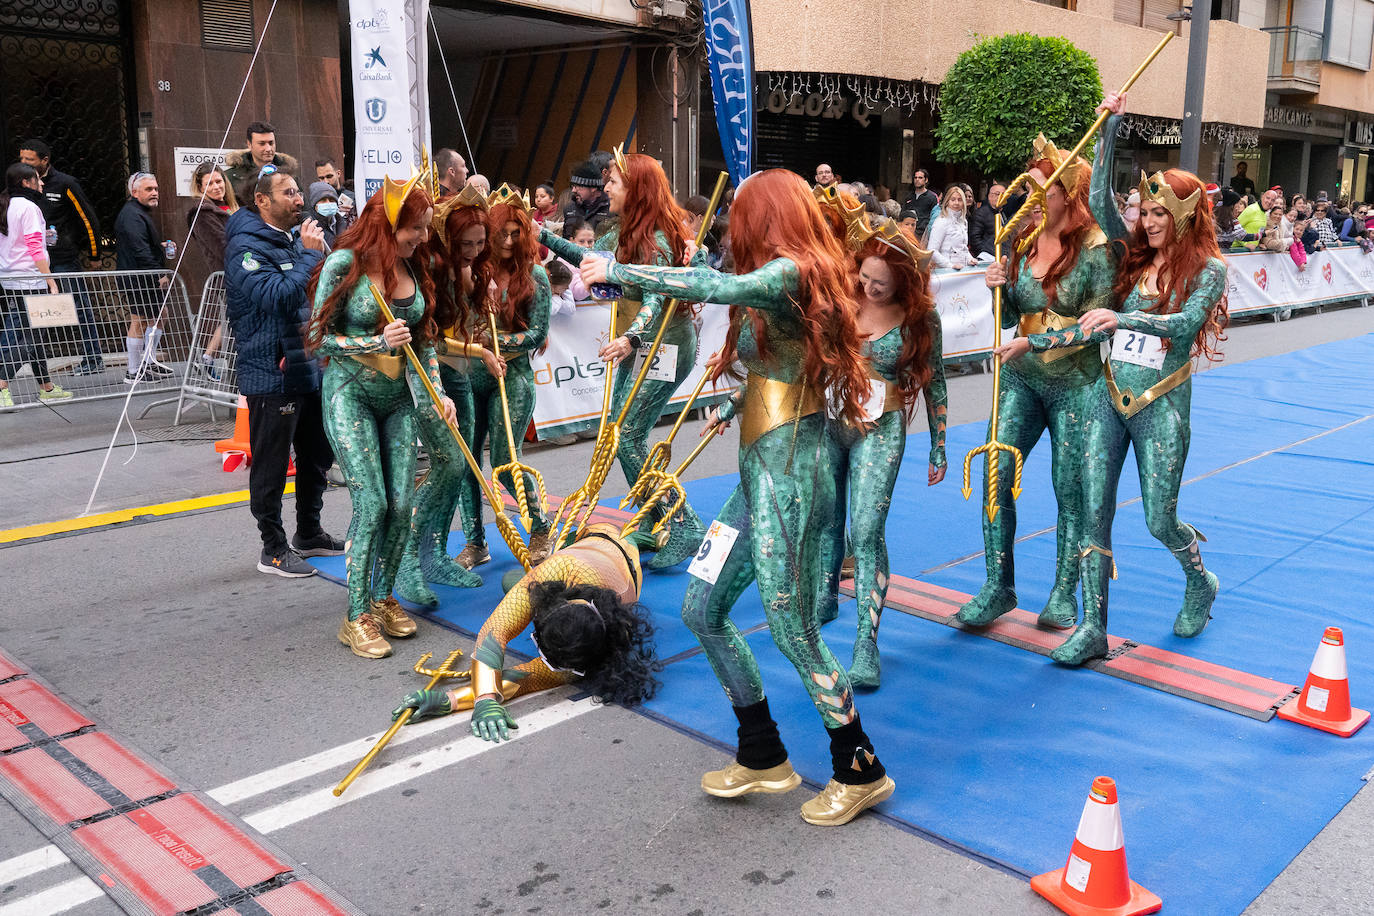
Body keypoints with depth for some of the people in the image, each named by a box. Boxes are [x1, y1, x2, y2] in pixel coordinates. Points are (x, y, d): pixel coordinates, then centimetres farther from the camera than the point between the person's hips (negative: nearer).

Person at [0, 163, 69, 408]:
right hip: (28, 281, -9)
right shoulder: (28, 206, -9)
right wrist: (50, 279, -15)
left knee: (33, 335, 15)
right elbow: (34, 247, -16)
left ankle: (46, 387, 21)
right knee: (24, 339, -9)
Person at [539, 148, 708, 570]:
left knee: (626, 437, -14)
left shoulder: (657, 241, -20)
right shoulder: (624, 234, 8)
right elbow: (590, 258, 24)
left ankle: (685, 529, -6)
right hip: (639, 345, 10)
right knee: (621, 433, 11)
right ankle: (656, 526, 24)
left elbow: (655, 299, -34)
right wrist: (545, 237, 17)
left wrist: (630, 338, -51)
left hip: (665, 348, -10)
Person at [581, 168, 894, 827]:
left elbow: (721, 287, -33)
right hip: (759, 474, 10)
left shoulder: (790, 272, -13)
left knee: (792, 630, -1)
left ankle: (860, 771, 18)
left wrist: (617, 271, -26)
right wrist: (733, 409, 38)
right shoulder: (789, 282, 15)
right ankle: (763, 757, 25)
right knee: (703, 609, 13)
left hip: (787, 476, -10)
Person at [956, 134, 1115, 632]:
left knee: (1070, 490, 4)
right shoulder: (1021, 241, 4)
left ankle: (1064, 593, 20)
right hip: (1020, 379, 4)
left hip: (1073, 385, -4)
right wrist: (999, 289, -10)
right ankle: (998, 587, 10)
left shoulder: (1094, 250, -11)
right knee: (996, 476, -3)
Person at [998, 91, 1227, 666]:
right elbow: (1099, 201, 0)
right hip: (1109, 397, 4)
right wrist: (1111, 125, -1)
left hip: (1160, 407, -4)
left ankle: (1200, 585, 37)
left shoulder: (1207, 268, -4)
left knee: (1160, 522, 3)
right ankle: (1093, 630, 6)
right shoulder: (1135, 256, 9)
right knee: (1094, 513, 0)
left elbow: (1185, 324, -21)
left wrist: (1120, 317, -34)